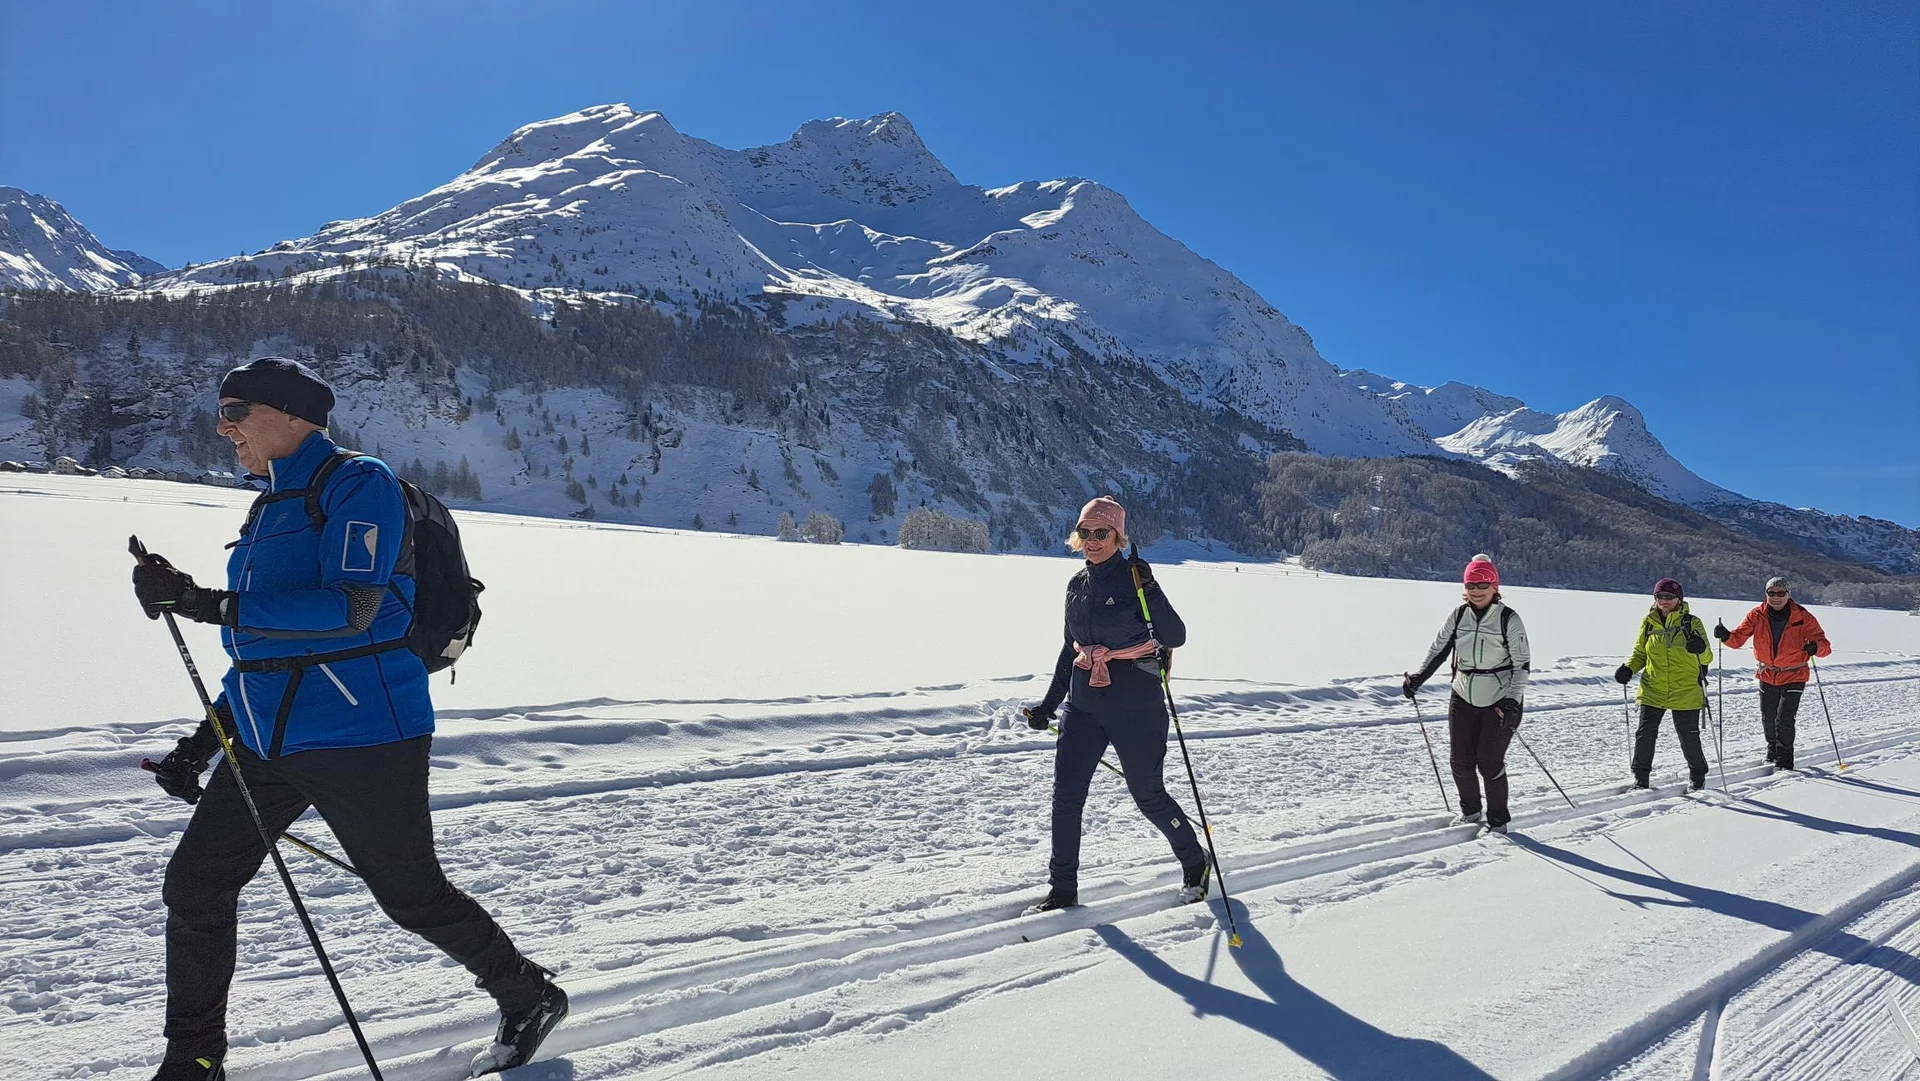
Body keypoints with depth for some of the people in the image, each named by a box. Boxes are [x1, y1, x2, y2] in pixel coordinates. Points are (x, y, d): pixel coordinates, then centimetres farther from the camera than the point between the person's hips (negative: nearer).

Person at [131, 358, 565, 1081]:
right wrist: (203, 740, 17)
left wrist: (206, 604, -26)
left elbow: (350, 609, -23)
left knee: (412, 896, 3)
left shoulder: (358, 484, -10)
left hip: (359, 737, -8)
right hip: (266, 743, 8)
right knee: (193, 888, 7)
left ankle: (529, 997, 24)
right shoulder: (270, 509, 17)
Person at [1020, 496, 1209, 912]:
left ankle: (1195, 862, 32)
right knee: (1065, 795, 1)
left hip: (1135, 705, -5)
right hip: (1084, 704, 5)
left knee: (1148, 796, 6)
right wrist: (1049, 704, 18)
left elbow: (1176, 637, -16)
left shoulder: (1134, 577, -10)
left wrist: (1149, 592, -30)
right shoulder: (1077, 585, 8)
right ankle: (1062, 889, 15)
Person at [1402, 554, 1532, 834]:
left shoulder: (1508, 619, -12)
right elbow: (1438, 649, 6)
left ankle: (1498, 821, 16)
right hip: (1464, 698, 4)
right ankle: (1471, 811, 30)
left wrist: (1512, 701, -20)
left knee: (1489, 762, -5)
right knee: (1460, 760, 5)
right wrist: (1417, 679, -6)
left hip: (1501, 702, -4)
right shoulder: (1459, 615, -1)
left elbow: (1522, 663, -10)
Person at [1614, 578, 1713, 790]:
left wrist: (1701, 649, -27)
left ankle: (1697, 776, 28)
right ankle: (1641, 776, 11)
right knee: (1645, 733, -3)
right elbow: (1640, 653, 14)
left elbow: (1707, 658, -3)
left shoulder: (1692, 623, -2)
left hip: (1685, 691, -2)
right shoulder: (1648, 623, 4)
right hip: (1653, 690, 2)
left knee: (1689, 736, 6)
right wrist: (1629, 668, -5)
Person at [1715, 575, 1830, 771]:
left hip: (1794, 676, -3)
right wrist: (1726, 636, -30)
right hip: (1767, 675, 3)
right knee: (1768, 718, 15)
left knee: (1784, 720, -11)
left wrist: (1815, 647, -41)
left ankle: (1784, 763, 4)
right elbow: (1738, 638, -8)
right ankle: (1772, 751, 40)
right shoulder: (1757, 615, -9)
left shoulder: (1802, 617, -15)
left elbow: (1825, 646, -17)